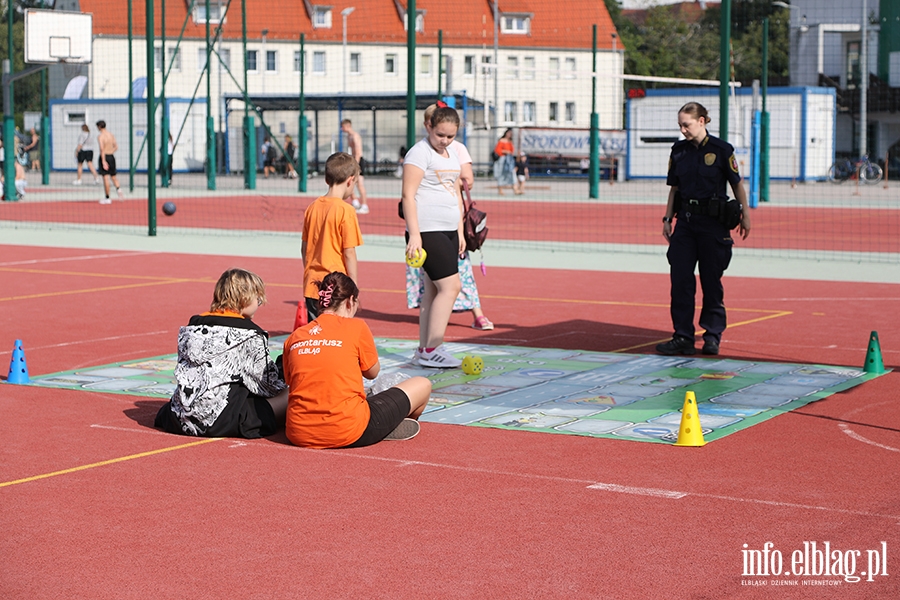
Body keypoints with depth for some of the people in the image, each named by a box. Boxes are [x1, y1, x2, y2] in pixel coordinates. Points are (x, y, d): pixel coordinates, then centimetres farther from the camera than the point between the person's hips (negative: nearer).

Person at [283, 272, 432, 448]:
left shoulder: (294, 337, 8)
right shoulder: (356, 327, -3)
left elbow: (290, 381, 15)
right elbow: (372, 372, 10)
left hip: (300, 435, 5)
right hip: (347, 433, -5)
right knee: (422, 385, 12)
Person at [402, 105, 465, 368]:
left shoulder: (452, 156, 17)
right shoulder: (420, 153, -9)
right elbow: (408, 194, -15)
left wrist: (460, 232, 19)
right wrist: (414, 234, -21)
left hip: (449, 231, 8)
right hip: (427, 231, -8)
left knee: (433, 290, 9)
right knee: (450, 286, -14)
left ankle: (424, 350, 14)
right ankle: (430, 350, -10)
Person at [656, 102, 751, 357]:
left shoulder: (721, 150, -6)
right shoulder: (678, 151, 7)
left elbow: (737, 184, 1)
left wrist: (745, 215, 3)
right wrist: (667, 219, 9)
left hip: (713, 222, -4)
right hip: (685, 220, 4)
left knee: (711, 280, 1)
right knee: (680, 278, -2)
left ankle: (712, 336, 12)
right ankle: (683, 337, 3)